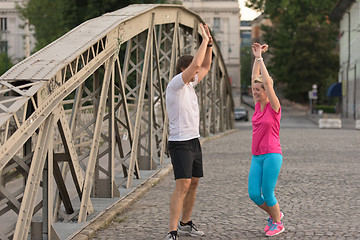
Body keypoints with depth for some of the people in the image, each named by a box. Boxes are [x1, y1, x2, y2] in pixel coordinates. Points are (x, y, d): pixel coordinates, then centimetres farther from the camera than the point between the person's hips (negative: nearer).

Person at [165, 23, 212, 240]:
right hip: (180, 143, -9)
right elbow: (196, 63, -24)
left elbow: (205, 67, 25)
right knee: (183, 185, -16)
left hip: (194, 141, 9)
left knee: (193, 183, 14)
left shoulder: (189, 84, 13)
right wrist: (204, 41, -13)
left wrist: (209, 44, 12)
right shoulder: (175, 84, -12)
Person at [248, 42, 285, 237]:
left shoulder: (274, 106, -7)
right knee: (253, 194, 1)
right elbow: (254, 78, 10)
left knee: (267, 194, -3)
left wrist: (260, 58, -10)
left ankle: (277, 224, 19)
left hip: (272, 155, -6)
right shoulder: (258, 105, 10)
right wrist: (256, 57, 6)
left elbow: (267, 82, -16)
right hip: (256, 157, 6)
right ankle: (274, 215, 26)